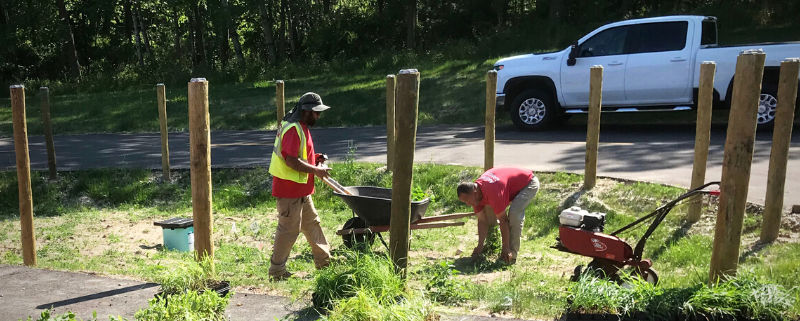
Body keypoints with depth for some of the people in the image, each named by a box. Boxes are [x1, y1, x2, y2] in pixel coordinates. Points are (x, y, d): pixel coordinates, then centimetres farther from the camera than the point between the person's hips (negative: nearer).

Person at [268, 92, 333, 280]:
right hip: (290, 189, -11)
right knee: (289, 230, -2)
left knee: (311, 223, 19)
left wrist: (314, 159, 7)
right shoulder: (293, 129, -21)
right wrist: (316, 170, -19)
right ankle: (277, 270, 9)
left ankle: (324, 260, 31)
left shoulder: (301, 127, 13)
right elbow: (291, 161, -28)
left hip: (301, 189, 11)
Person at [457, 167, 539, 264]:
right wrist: (480, 246, -10)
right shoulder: (475, 194, -12)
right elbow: (482, 221, -7)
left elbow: (503, 220, -33)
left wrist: (505, 248, -27)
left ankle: (512, 254, -18)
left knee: (514, 213, -26)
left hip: (530, 183, -9)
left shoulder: (493, 193, -39)